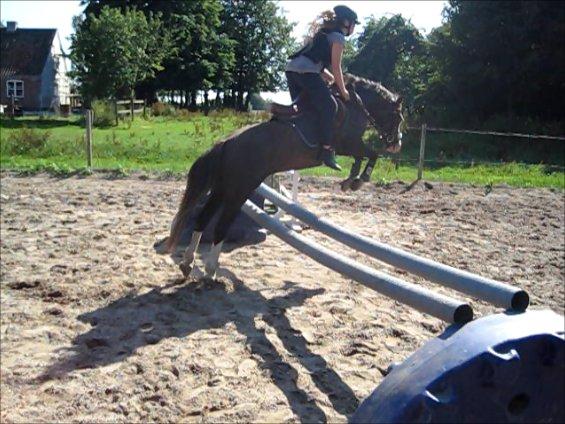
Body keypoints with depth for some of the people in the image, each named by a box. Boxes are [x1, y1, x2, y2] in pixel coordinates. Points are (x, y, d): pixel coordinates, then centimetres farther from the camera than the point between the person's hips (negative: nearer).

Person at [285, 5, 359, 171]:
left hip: (292, 68, 10)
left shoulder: (324, 33, 31)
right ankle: (327, 150, -18)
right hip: (305, 71, -10)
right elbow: (336, 67, -1)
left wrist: (333, 79, 27)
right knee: (329, 106, -12)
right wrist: (343, 90, 7)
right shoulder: (338, 36, 3)